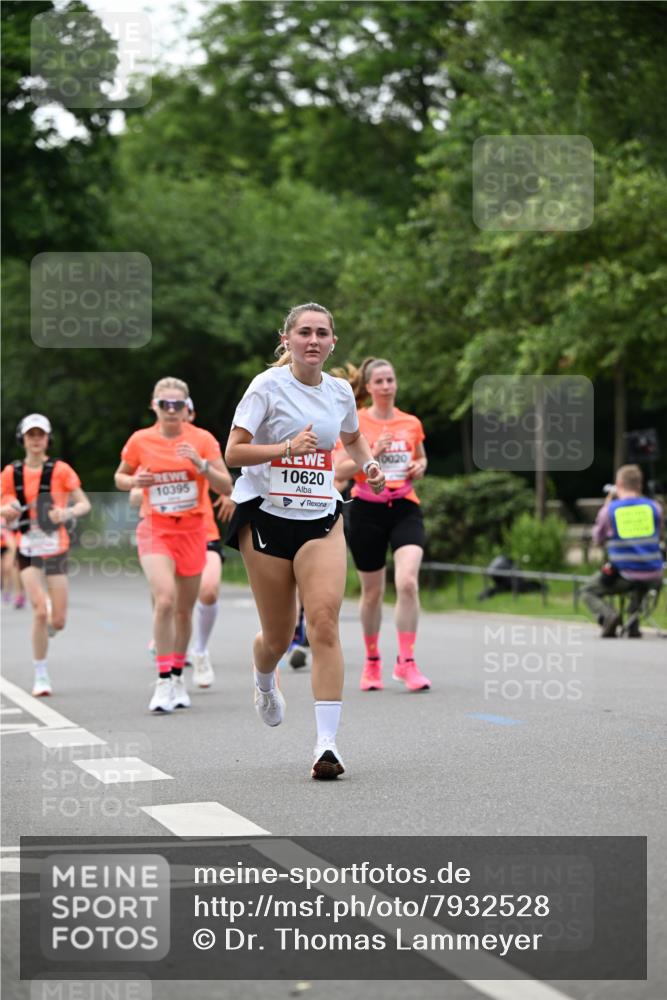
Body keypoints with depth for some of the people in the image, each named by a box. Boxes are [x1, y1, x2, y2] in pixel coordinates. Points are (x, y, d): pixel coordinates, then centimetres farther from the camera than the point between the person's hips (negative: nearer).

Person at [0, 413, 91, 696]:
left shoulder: (60, 469, -3)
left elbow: (84, 504, -3)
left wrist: (67, 513, -23)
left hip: (55, 548, 0)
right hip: (28, 550, 0)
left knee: (58, 622, -1)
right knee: (40, 611, -17)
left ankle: (46, 627, 39)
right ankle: (41, 676, -3)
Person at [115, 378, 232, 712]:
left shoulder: (202, 440, -2)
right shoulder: (140, 440, -1)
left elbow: (226, 486, -4)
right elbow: (120, 478, 13)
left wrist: (201, 464, -20)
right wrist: (134, 481, -10)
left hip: (191, 531, 2)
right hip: (155, 530, -2)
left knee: (184, 610, 9)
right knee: (165, 599, -23)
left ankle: (178, 678, 28)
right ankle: (163, 681, -18)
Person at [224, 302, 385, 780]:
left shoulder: (340, 391, 7)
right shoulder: (268, 386, -7)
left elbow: (353, 438, 28)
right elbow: (234, 452, -12)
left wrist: (370, 463, 8)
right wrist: (287, 447, -25)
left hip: (321, 518, 2)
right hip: (266, 515, -2)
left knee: (324, 623, -16)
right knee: (278, 636, 5)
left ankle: (327, 742, -17)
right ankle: (265, 684, 44)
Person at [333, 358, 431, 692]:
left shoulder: (411, 423, 7)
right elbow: (339, 470, -7)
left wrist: (420, 467, 2)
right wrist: (371, 453, -18)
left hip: (405, 508, 1)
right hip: (367, 511, -1)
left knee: (408, 582, -18)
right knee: (372, 592, 8)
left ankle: (406, 662, -11)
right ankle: (372, 661, 27)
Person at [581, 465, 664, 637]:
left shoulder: (609, 510, -3)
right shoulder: (654, 507, 3)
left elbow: (597, 540, 15)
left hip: (623, 574, -3)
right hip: (652, 575, 3)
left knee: (588, 591, 19)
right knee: (638, 588, 40)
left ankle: (608, 615, -9)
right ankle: (633, 627, 24)